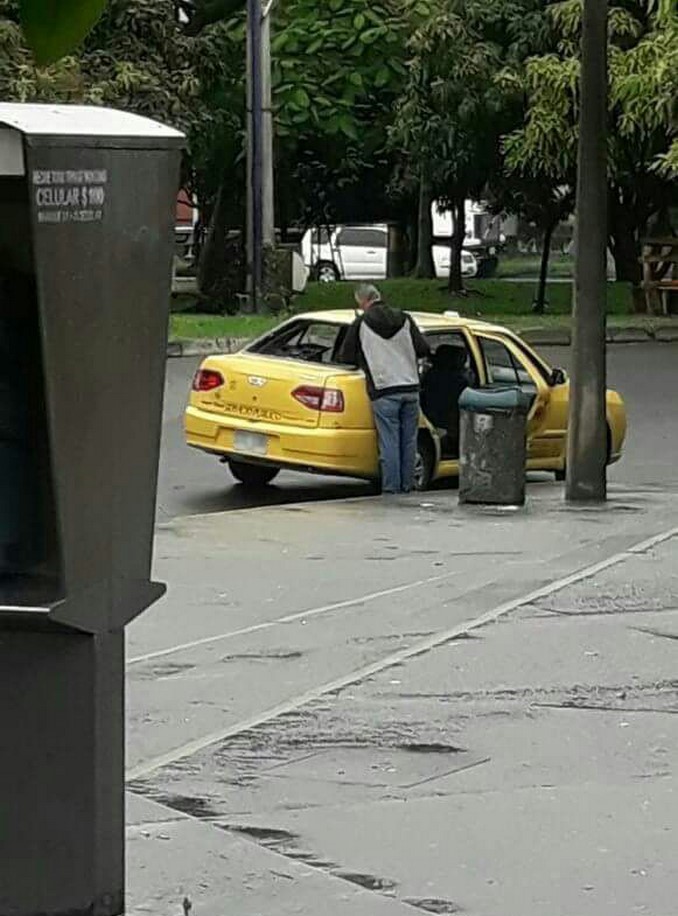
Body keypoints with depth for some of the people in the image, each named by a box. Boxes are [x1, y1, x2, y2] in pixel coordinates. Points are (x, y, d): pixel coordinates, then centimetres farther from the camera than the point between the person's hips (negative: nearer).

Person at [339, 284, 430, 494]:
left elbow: (346, 356, 6)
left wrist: (364, 360, 25)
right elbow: (423, 349, 7)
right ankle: (407, 485, 15)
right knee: (409, 441, 11)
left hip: (384, 391, -4)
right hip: (410, 388, 4)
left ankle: (391, 487, 1)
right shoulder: (404, 319, 9)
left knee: (389, 442, 0)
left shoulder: (361, 323, 0)